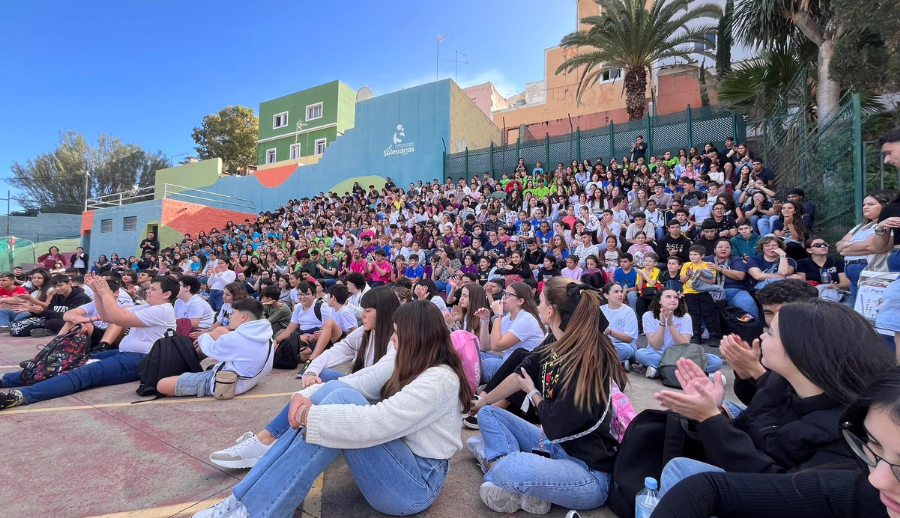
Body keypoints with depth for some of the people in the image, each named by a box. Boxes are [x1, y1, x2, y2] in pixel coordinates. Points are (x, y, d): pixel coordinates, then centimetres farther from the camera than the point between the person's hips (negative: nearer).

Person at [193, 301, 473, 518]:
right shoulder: (406, 365, 5)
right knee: (333, 391, -13)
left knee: (340, 399, -27)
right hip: (395, 463, 8)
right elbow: (354, 382, 0)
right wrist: (306, 396, -17)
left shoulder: (439, 380, -21)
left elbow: (376, 423, -31)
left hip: (416, 484, -8)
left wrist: (310, 416, -23)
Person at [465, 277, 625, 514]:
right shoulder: (556, 340, -5)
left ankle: (496, 463, -3)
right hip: (553, 443, 8)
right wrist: (482, 402, 19)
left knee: (511, 468, -35)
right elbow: (521, 374, 9)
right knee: (487, 414, 9)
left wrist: (532, 393, -2)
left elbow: (555, 424, -21)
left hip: (587, 470, -8)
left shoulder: (588, 359, -28)